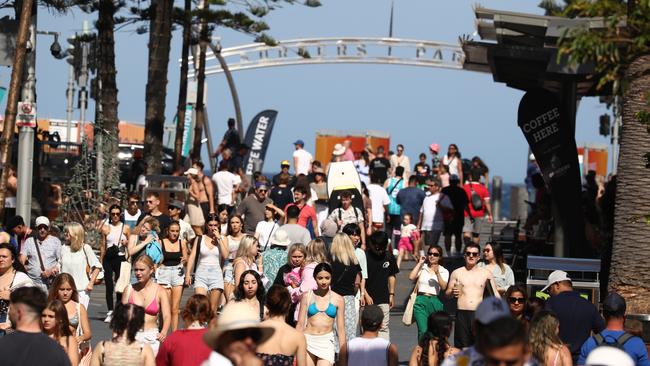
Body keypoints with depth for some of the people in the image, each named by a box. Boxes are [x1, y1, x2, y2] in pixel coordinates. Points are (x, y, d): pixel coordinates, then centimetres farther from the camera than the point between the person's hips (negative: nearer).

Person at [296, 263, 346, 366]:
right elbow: (300, 324, 9)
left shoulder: (338, 299, 6)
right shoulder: (307, 297, 7)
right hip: (308, 340, 1)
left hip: (326, 342, -1)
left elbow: (341, 328, 8)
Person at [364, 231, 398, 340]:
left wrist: (391, 294, 10)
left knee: (384, 327, 2)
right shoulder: (365, 256, -8)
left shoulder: (389, 257, 4)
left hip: (383, 299, 3)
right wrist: (366, 295, -13)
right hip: (368, 298, -3)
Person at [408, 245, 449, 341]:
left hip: (435, 301, 1)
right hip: (421, 300, -1)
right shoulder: (422, 268, 9)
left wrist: (437, 273, -16)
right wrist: (419, 263, 0)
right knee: (423, 331, -14)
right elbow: (411, 277, -8)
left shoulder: (444, 271, 10)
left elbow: (443, 287, -4)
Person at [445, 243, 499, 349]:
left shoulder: (486, 273, 9)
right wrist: (452, 292, -10)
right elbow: (447, 293, 14)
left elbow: (495, 294, 11)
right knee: (461, 347, -2)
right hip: (462, 313, 0)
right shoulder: (457, 273, 9)